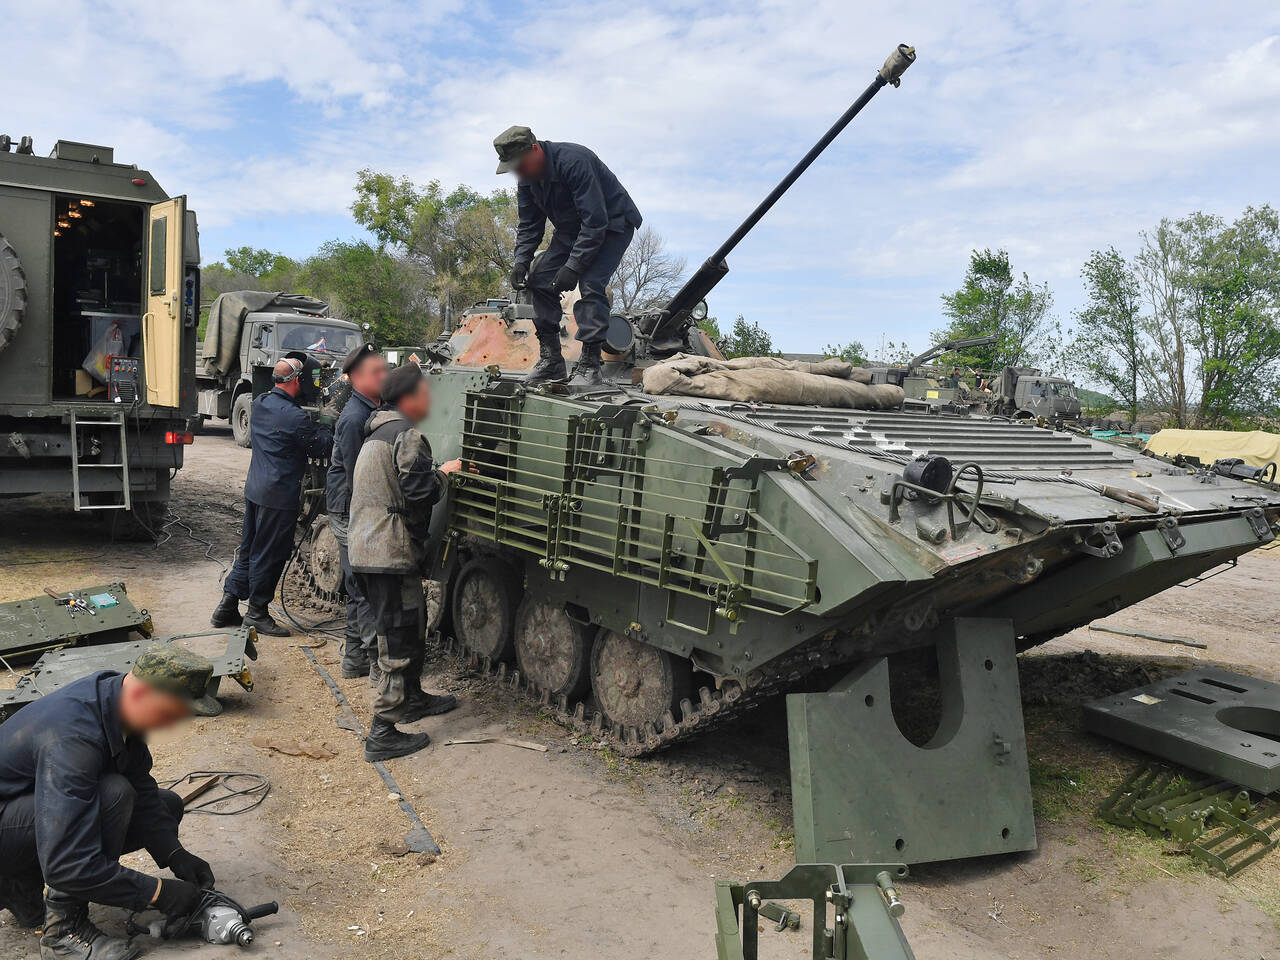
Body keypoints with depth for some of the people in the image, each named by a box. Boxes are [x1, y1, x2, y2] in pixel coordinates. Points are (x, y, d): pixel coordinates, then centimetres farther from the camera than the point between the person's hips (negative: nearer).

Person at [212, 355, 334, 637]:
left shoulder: (259, 404, 6)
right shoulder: (295, 417, -20)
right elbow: (323, 447, -12)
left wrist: (313, 422, 12)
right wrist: (325, 424, 4)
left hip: (254, 487, 9)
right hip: (279, 496, -9)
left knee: (249, 548, 17)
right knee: (269, 555, 3)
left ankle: (227, 607, 22)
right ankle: (257, 613, 14)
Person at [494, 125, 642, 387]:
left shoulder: (574, 161, -31)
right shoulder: (527, 178, -5)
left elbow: (595, 221, -33)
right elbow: (529, 226, 5)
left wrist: (573, 266, -36)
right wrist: (521, 262, -11)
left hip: (612, 224, -8)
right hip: (571, 228, 8)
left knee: (590, 284, -26)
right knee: (540, 280, -3)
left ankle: (589, 366, -21)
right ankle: (550, 361, 3)